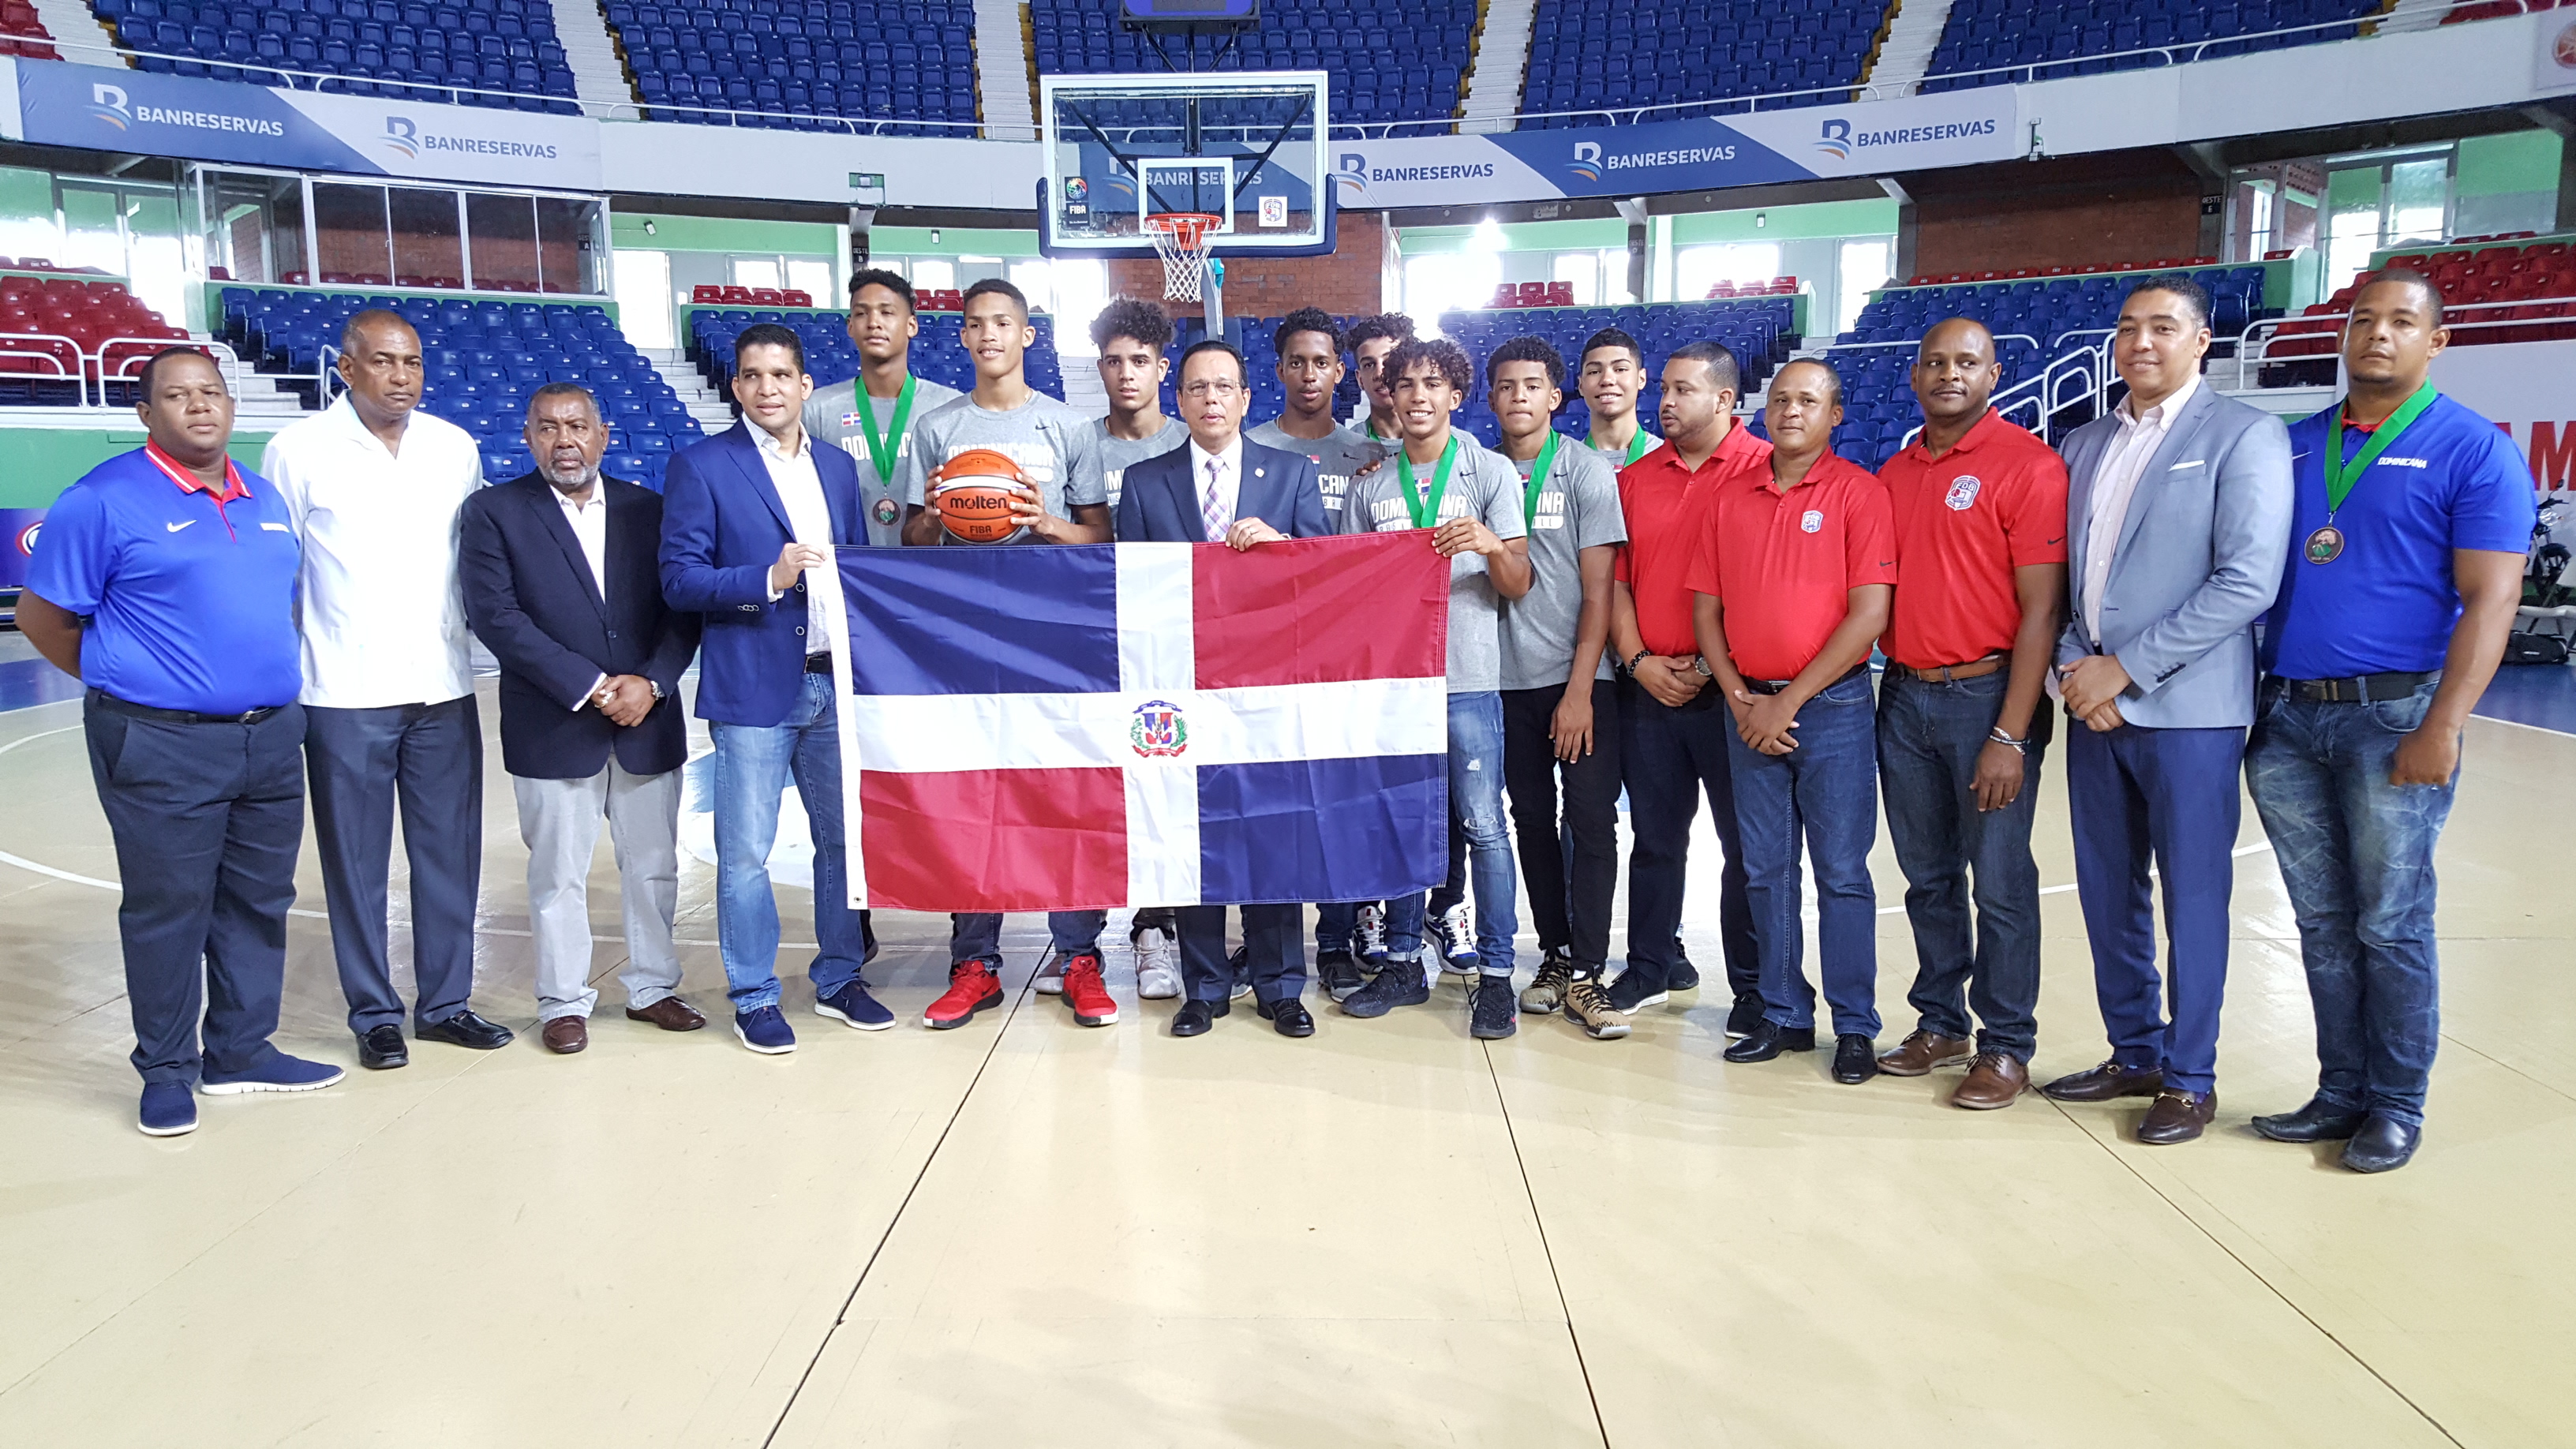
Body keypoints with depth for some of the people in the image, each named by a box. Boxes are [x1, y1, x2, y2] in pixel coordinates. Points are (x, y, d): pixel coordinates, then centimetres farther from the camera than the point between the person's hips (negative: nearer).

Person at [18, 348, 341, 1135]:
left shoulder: (265, 498, 12)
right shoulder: (105, 499, -7)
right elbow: (41, 615, -3)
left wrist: (266, 678, 14)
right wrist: (123, 680, 2)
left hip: (272, 738, 6)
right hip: (163, 748, -6)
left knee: (259, 900, 13)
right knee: (167, 909, 3)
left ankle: (241, 1050, 26)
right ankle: (167, 1071, 17)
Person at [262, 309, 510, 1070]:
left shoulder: (456, 448, 6)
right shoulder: (298, 450, -3)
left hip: (443, 689, 3)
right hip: (345, 695, -3)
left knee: (451, 852, 9)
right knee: (357, 862, 6)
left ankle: (445, 1001, 22)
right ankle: (375, 1014, 19)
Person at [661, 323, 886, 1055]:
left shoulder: (838, 466, 13)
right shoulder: (701, 466, -2)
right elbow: (679, 581, -7)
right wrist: (768, 579, -20)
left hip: (838, 682, 5)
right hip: (754, 689, -4)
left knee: (846, 839, 11)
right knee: (746, 853, 1)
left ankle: (840, 980, 26)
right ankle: (754, 997, 16)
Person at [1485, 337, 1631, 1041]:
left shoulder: (1587, 472, -1)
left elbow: (1599, 590, -6)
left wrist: (1580, 688, -11)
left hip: (1578, 678, -3)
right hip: (1509, 679, 3)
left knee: (1592, 822, -6)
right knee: (1533, 821, 9)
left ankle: (1585, 975, -1)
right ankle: (1555, 957, 19)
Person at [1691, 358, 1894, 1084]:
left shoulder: (1858, 491, -4)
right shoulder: (1731, 501, 10)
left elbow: (1870, 614, -11)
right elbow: (1707, 609, 10)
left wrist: (1790, 700, -12)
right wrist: (1739, 697, -3)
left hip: (1833, 707, -4)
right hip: (1752, 710, 5)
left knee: (1842, 873, 1)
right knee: (1765, 871, 9)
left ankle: (1855, 1027, 11)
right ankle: (1784, 1015, 21)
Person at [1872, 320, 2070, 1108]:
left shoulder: (2027, 465, -6)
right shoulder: (1894, 474, 12)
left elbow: (2041, 607, -11)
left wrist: (2011, 734, -16)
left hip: (1987, 694, -5)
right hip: (1904, 693, 6)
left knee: (2000, 880, 0)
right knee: (1928, 875, 13)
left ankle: (2006, 1045, 14)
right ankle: (1939, 1022, 27)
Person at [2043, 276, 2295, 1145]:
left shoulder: (2244, 436, -4)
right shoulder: (2083, 446, 14)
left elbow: (2247, 582, -13)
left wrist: (2125, 667, -15)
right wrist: (2076, 664, -4)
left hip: (2189, 707, -5)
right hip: (2094, 704, 6)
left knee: (2193, 899, 3)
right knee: (2108, 894, 12)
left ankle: (2189, 1078, 17)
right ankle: (2134, 1054, 27)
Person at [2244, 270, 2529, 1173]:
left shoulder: (2473, 450, -2)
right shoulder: (2291, 445, 12)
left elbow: (2490, 599, -8)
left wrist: (2442, 728, -17)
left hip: (2393, 718, -4)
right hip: (2285, 718, 4)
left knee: (2391, 924, 2)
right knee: (2322, 923, 10)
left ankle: (2397, 1105, 17)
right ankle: (2341, 1092, 22)